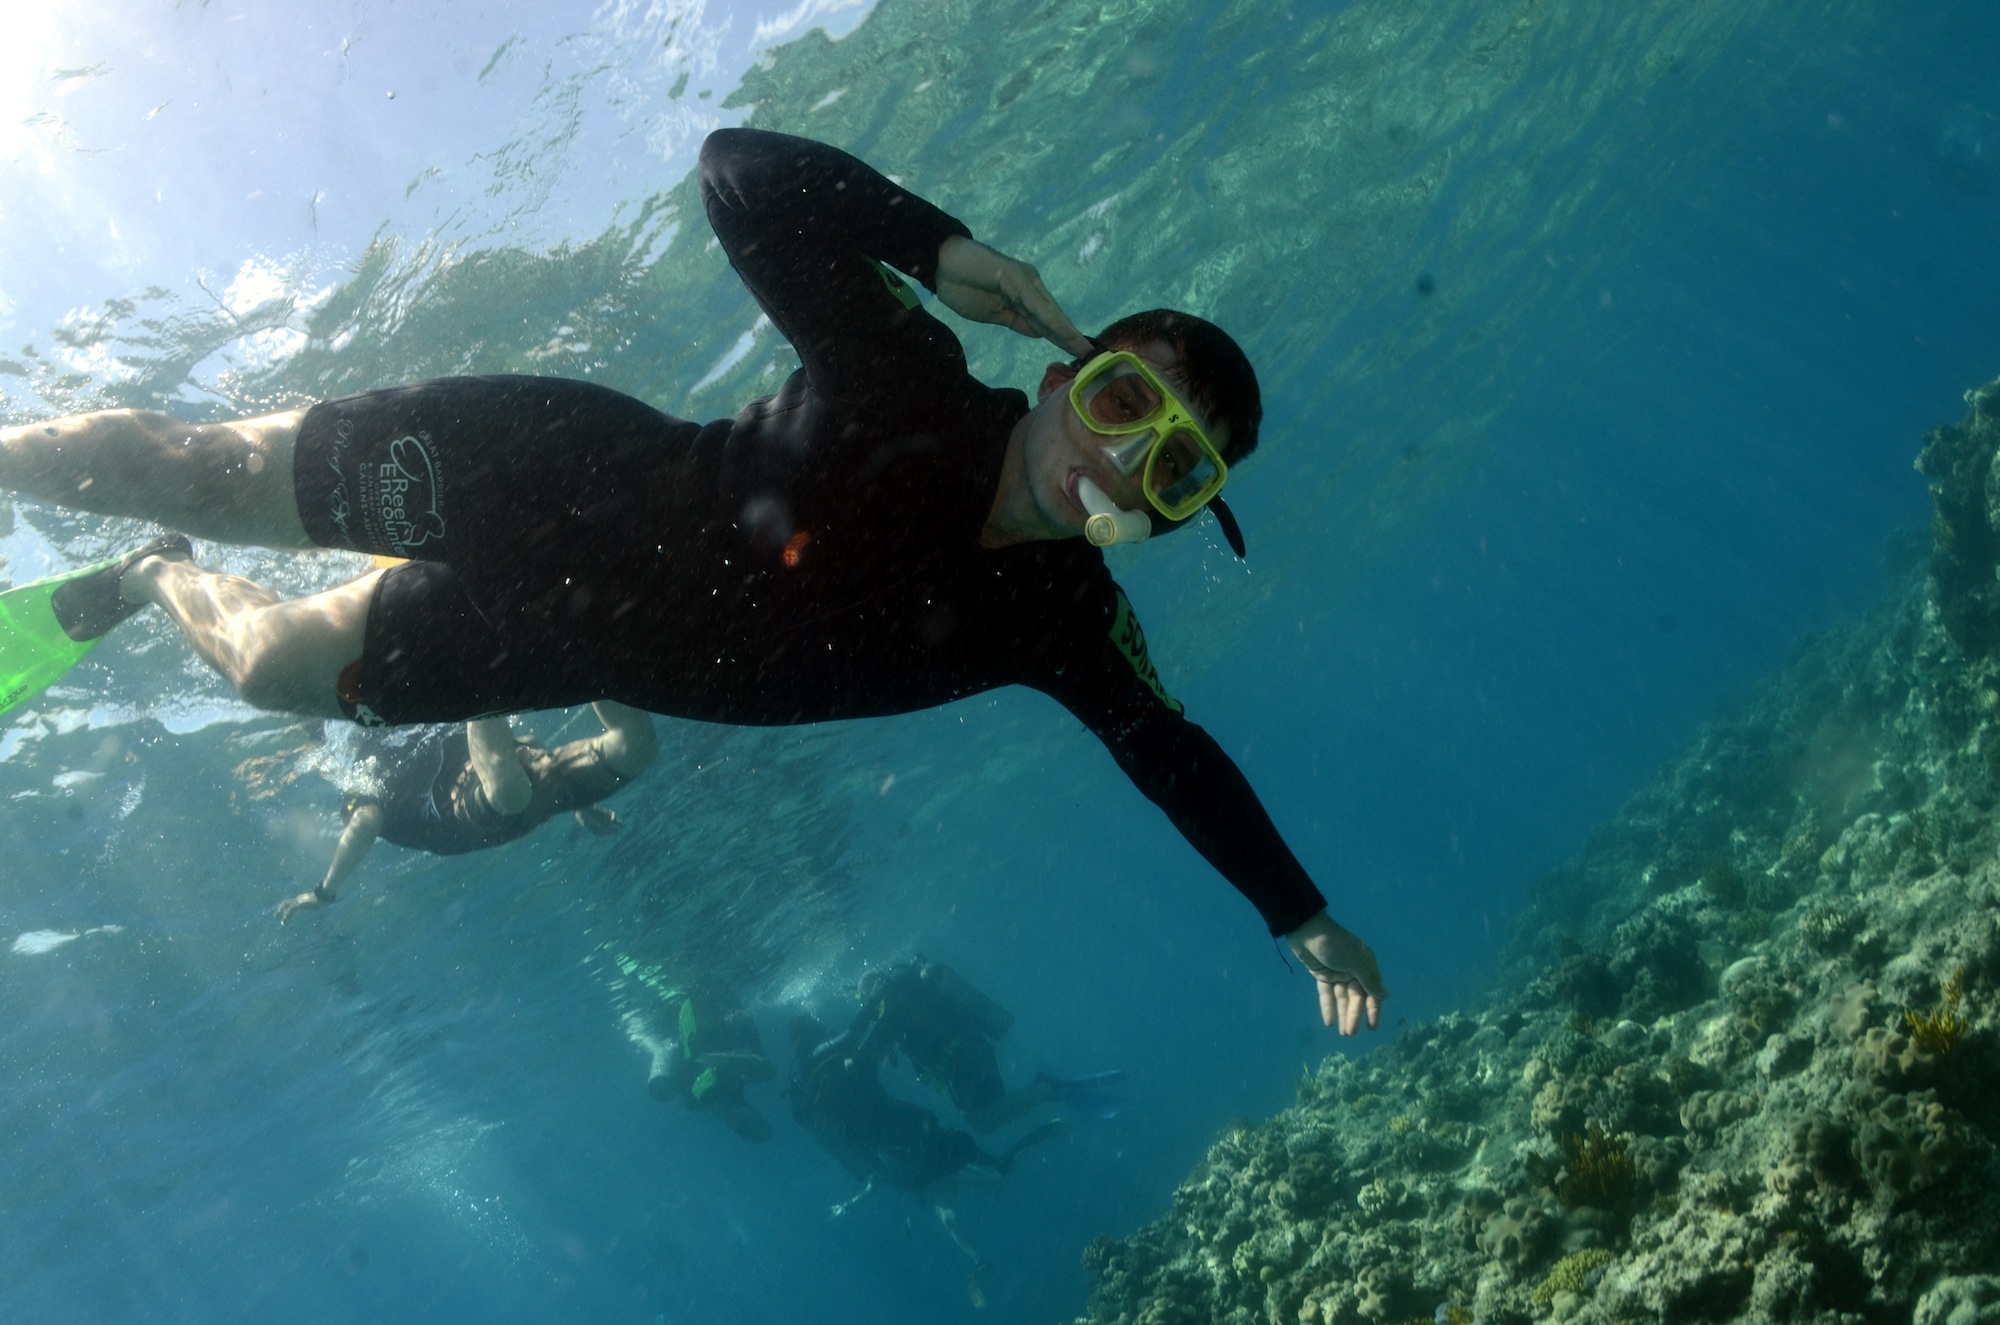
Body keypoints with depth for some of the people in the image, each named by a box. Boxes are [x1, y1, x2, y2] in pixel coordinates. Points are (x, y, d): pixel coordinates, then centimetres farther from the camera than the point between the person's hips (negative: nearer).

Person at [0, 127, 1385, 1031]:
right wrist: (945, 246, -38)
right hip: (563, 474, -4)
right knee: (192, 470, 4)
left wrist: (1302, 914, -1)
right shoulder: (911, 382, -28)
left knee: (278, 667, 20)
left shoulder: (1062, 623, -17)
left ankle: (155, 583, 55)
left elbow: (1171, 746, -2)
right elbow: (742, 170, -28)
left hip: (587, 655, 4)